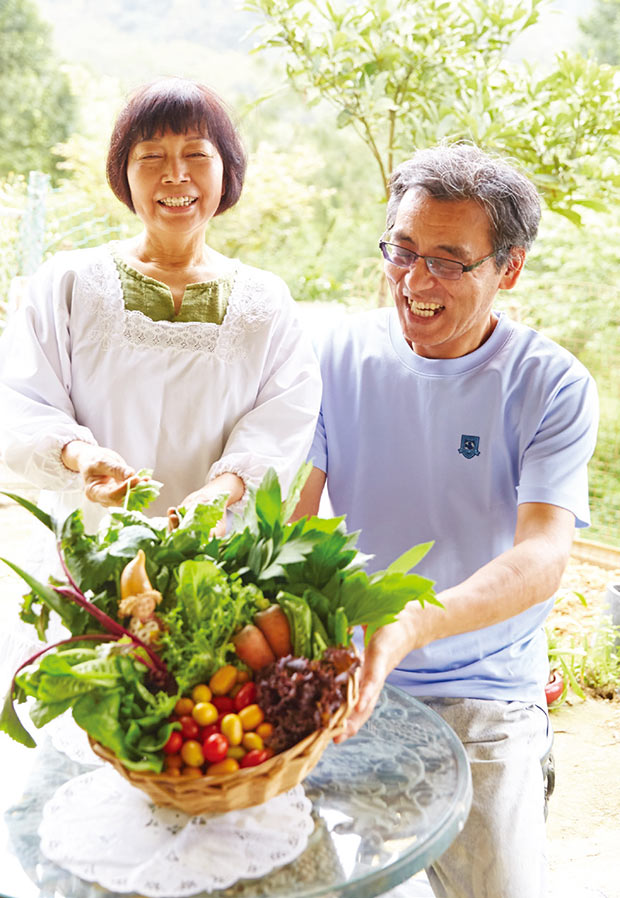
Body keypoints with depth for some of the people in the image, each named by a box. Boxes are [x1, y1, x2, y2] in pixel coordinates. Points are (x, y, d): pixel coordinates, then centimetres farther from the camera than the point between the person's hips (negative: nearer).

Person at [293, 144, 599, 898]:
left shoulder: (552, 385, -13)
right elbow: (293, 504, -7)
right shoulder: (344, 352, -5)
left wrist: (411, 627, -42)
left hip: (483, 700, -2)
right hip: (342, 677, 2)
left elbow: (543, 558, -23)